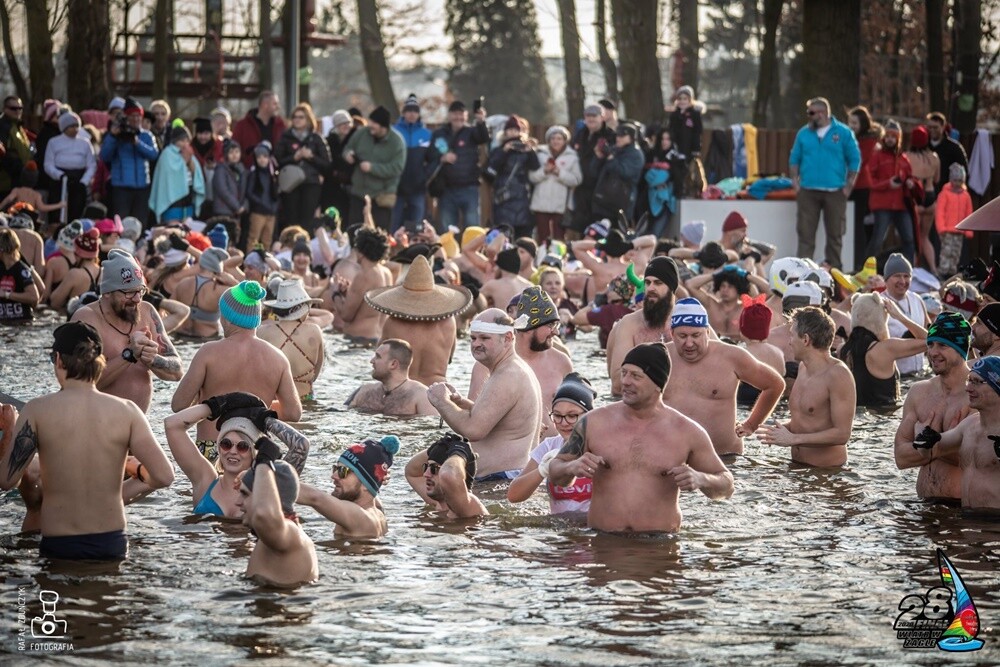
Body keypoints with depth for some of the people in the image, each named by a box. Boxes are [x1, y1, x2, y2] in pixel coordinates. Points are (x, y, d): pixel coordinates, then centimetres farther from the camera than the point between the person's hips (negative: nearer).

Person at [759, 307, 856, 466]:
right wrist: (782, 428, 4)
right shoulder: (803, 367, 13)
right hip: (797, 465, 7)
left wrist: (793, 439, -16)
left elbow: (842, 434, -16)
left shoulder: (837, 374, -12)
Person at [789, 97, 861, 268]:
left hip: (835, 192, -1)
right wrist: (795, 182, 0)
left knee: (835, 234, 5)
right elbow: (794, 159, 12)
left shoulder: (843, 133, 1)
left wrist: (849, 185, -3)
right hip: (808, 191, 1)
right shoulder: (804, 133, 8)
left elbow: (854, 159, 3)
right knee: (805, 234, -2)